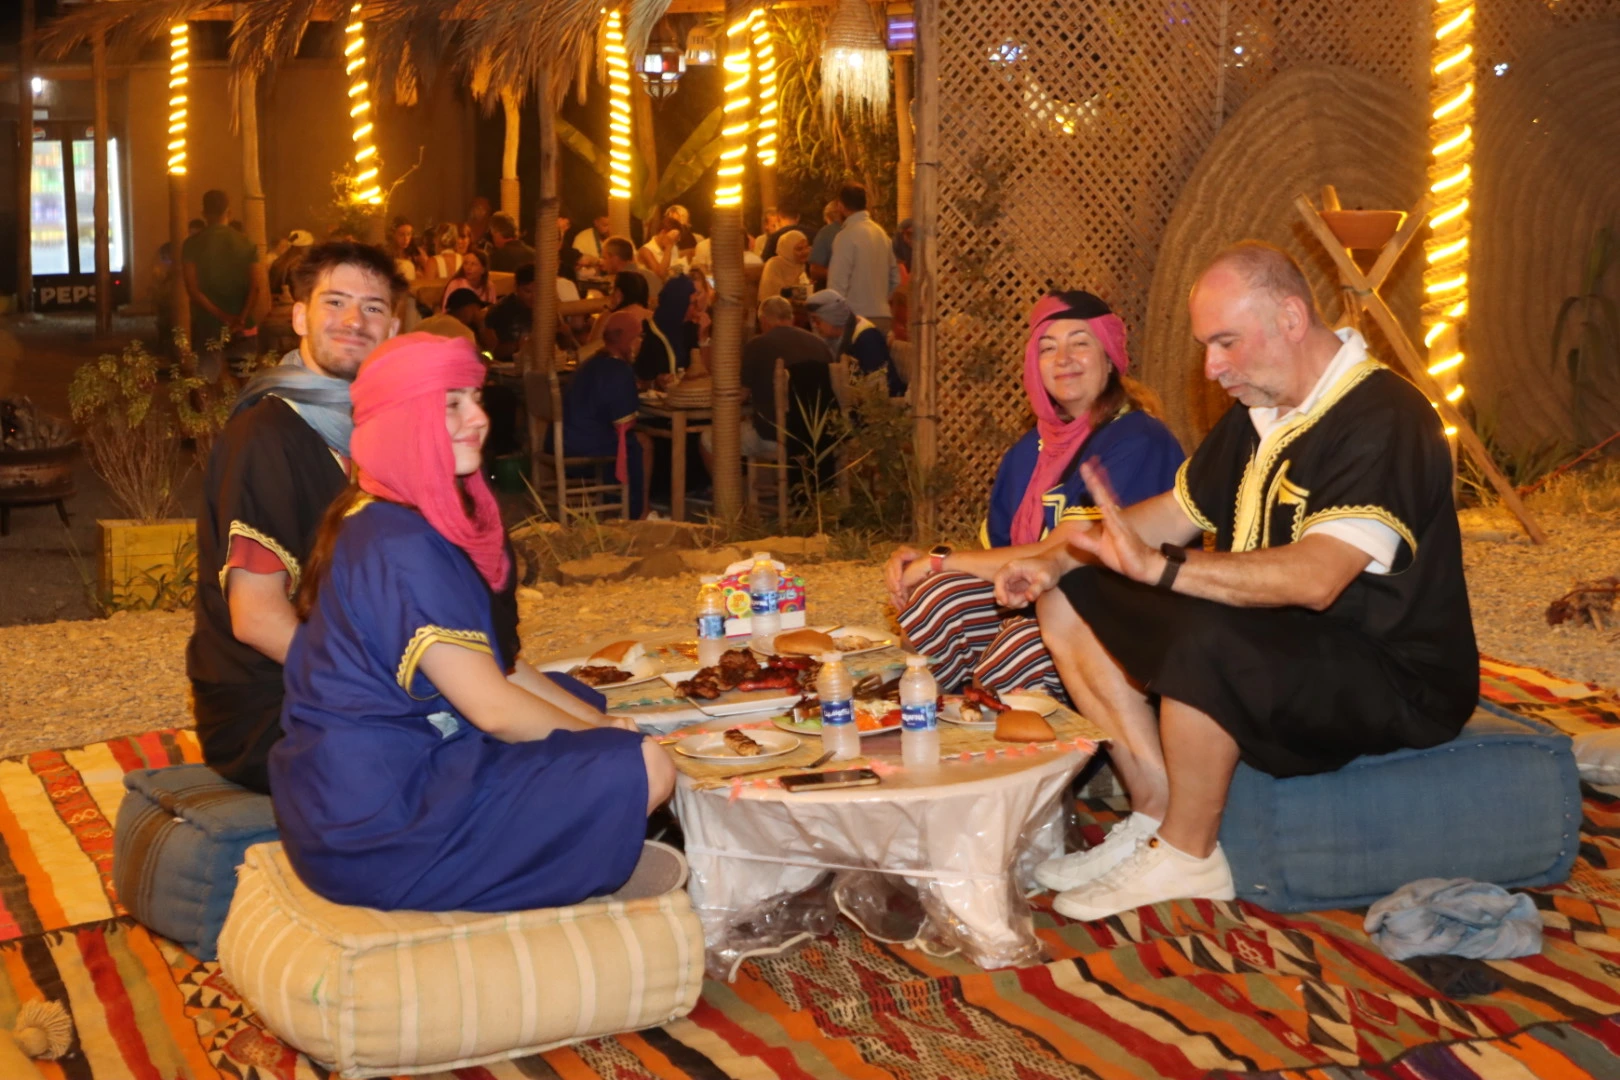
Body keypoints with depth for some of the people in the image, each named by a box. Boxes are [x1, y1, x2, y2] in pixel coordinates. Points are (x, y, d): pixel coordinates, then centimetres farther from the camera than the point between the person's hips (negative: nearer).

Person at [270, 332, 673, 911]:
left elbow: (496, 667, 14)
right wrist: (601, 733, -5)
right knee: (643, 769, -14)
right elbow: (493, 708, -20)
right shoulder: (398, 547, -21)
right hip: (378, 826, -10)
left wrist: (600, 722, 4)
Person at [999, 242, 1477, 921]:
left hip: (1388, 681, -9)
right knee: (1070, 603, 2)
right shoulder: (1259, 412, 9)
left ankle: (1188, 855, -15)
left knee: (1206, 639, -38)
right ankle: (1158, 814, -4)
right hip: (1267, 642, 10)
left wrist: (1158, 566, -38)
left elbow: (1314, 578, -34)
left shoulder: (1384, 422, -21)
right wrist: (1057, 562, 3)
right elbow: (1177, 513, 17)